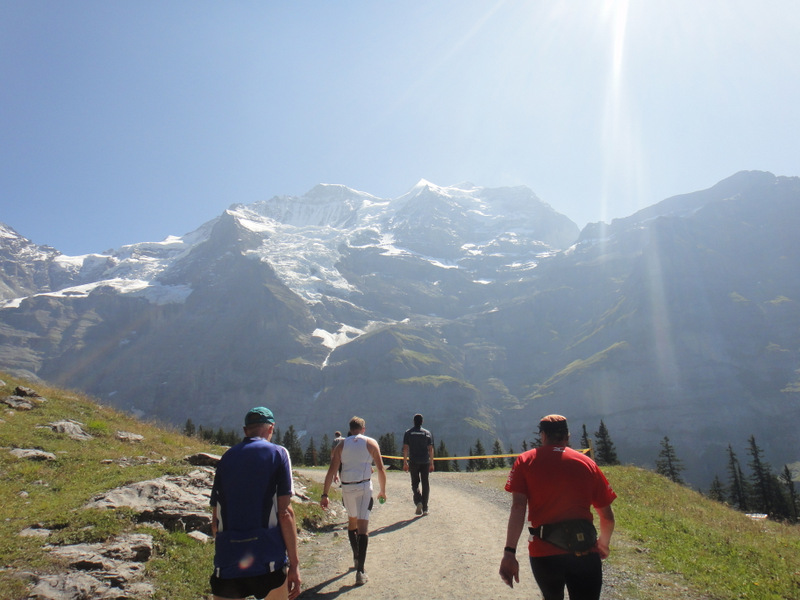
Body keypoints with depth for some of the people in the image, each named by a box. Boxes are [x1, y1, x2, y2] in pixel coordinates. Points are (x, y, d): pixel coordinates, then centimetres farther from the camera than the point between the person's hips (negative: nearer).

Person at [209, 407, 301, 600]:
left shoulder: (226, 457, 11)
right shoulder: (277, 453, 0)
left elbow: (215, 520, 13)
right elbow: (285, 513, -7)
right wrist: (294, 564, -3)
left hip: (226, 562, 3)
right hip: (267, 560, -3)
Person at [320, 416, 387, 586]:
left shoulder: (341, 446, 5)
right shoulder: (371, 443, 2)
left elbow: (331, 472, -1)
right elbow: (381, 469, 0)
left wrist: (325, 494, 0)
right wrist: (383, 490, 12)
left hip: (347, 488, 2)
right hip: (365, 487, -2)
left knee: (352, 522, 22)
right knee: (363, 526, -1)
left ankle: (357, 559, 32)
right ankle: (360, 570, -8)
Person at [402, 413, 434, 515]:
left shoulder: (408, 433, 2)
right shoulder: (427, 433, 4)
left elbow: (405, 448, -2)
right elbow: (430, 449, 2)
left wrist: (405, 463, 2)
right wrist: (431, 463, 6)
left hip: (413, 462, -1)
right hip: (425, 462, 1)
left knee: (415, 483, 10)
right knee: (425, 484, 8)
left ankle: (418, 501, -14)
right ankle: (425, 508, 8)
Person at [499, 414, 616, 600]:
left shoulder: (525, 461, 4)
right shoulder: (588, 463, 9)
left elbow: (518, 507, -8)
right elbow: (607, 516, 12)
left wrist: (509, 552, -11)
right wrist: (603, 544, 30)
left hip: (543, 553, 0)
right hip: (586, 552, 0)